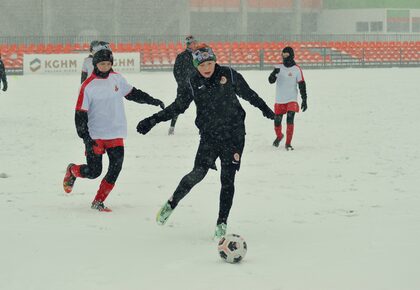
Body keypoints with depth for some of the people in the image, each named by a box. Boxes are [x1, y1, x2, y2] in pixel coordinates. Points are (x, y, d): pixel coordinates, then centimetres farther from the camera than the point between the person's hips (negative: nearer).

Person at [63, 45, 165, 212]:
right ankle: (72, 170, 29)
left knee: (116, 167, -8)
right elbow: (80, 112, -10)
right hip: (95, 134, -4)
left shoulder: (117, 78, 4)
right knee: (94, 171, -5)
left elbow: (132, 93, 20)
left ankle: (98, 202, 4)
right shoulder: (88, 86, -10)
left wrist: (152, 101, 15)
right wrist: (85, 137, -16)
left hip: (116, 133, 4)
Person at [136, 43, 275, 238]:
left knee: (227, 180, 0)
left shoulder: (229, 75, -2)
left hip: (234, 135, 1)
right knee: (198, 172, -17)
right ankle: (172, 203, 4)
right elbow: (177, 107, 8)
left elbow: (248, 94, 14)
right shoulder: (192, 84, -2)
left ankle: (222, 223, 8)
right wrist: (152, 120, 3)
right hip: (209, 135, -1)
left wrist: (264, 109, 26)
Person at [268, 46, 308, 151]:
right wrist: (274, 73, -29)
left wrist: (304, 100, -3)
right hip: (279, 100, 2)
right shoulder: (279, 67, 1)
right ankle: (279, 136, 39)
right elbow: (271, 81, -7)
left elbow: (302, 85, 0)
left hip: (292, 100, -2)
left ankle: (288, 143, -8)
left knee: (290, 120, -16)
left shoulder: (297, 69, -4)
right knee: (277, 121, 8)